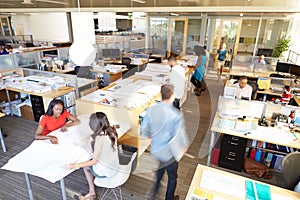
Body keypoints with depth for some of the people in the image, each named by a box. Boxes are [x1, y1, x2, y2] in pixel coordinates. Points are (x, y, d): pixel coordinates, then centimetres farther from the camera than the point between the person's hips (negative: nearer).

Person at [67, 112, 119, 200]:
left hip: (105, 172, -6)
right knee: (87, 163, 24)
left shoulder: (100, 138, -28)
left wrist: (75, 165, -19)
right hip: (114, 167, 6)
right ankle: (91, 192, 28)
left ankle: (92, 193, 30)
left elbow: (94, 161, -23)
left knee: (85, 166, 21)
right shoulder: (111, 131, -8)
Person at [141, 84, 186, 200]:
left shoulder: (151, 110, -14)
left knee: (158, 174, 31)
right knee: (172, 177, 24)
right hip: (169, 153, -4)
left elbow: (143, 130, -5)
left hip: (155, 151, 4)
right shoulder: (176, 114, -26)